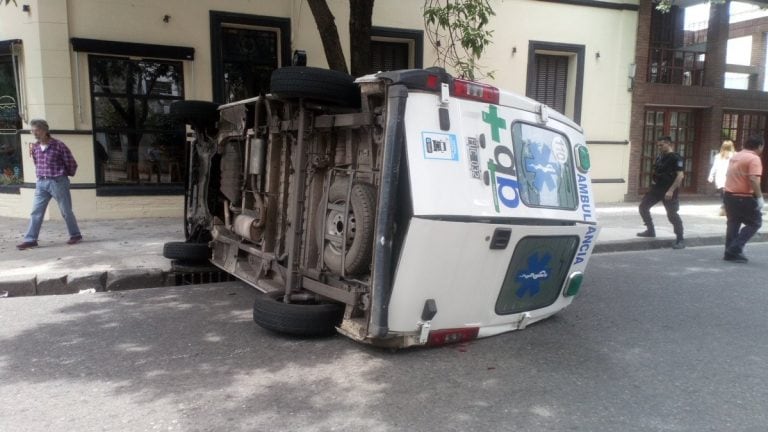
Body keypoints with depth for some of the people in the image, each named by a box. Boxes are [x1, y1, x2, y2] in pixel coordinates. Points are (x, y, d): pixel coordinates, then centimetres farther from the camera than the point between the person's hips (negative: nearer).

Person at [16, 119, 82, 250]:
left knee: (66, 211, 5)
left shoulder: (59, 146, -12)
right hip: (41, 183, 5)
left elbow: (72, 164, -5)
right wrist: (41, 175, 16)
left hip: (58, 182, -5)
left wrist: (65, 175, 6)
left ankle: (75, 235, 20)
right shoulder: (35, 147, 6)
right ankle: (30, 239, 3)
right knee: (36, 212, 1)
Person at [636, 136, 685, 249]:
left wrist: (671, 190, -25)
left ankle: (680, 240, 6)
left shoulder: (675, 158, -13)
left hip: (668, 191, -8)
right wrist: (654, 180, 11)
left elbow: (680, 175, -20)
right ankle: (650, 230, 24)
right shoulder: (659, 157, 10)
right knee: (643, 207, 9)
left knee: (672, 214, -5)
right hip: (656, 188, 8)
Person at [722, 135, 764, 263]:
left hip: (729, 195, 8)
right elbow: (753, 180, -24)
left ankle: (730, 253, 15)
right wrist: (759, 197, -18)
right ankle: (736, 249, -3)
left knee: (733, 224, 13)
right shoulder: (754, 158, -14)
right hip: (744, 197, -8)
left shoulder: (735, 156, 14)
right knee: (755, 223, 5)